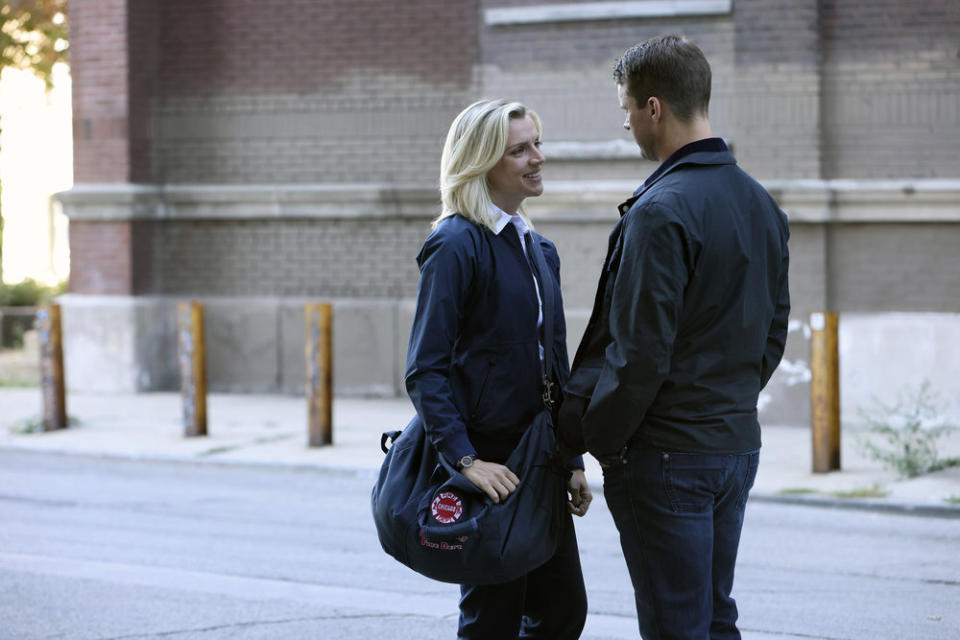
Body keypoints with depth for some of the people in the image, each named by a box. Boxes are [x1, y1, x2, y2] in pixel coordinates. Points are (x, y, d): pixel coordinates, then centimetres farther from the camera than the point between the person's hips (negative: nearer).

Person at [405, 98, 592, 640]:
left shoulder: (539, 249, 14)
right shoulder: (457, 245, -11)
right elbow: (425, 369, -16)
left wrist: (572, 461, 14)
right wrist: (466, 460, -24)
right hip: (489, 460, -8)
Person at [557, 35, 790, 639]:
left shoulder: (661, 212, -19)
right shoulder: (761, 203, 9)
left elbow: (640, 353, -20)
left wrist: (593, 438, -7)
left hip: (667, 456, -8)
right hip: (738, 444, 9)